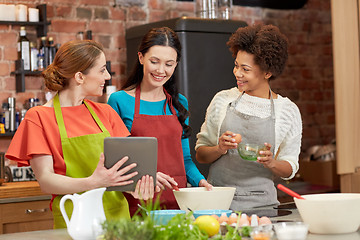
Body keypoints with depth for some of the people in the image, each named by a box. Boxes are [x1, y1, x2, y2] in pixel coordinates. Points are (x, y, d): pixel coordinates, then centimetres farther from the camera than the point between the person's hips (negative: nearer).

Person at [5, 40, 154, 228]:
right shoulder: (38, 117, -3)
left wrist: (137, 184, -14)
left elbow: (123, 161, 9)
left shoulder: (105, 113, 13)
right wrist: (93, 183, -26)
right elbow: (45, 180, -10)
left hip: (117, 214, 4)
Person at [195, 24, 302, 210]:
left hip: (260, 203, 0)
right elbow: (200, 154, 10)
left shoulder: (288, 110, 4)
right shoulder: (222, 100, 7)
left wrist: (271, 162, -12)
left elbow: (289, 169, 9)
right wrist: (220, 148, -10)